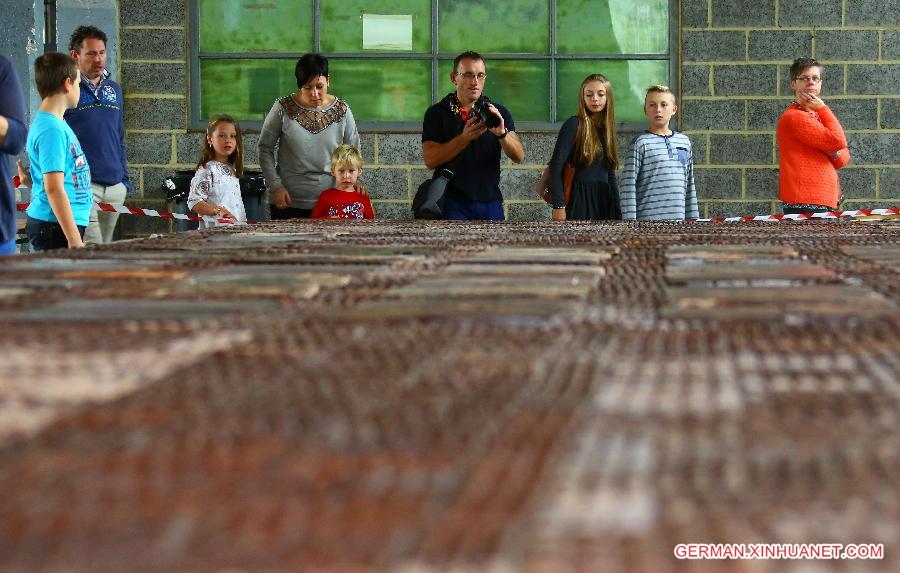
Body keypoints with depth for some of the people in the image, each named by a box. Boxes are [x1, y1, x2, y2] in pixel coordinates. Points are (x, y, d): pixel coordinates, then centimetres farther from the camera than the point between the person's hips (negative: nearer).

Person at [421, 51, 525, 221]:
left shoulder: (498, 113, 9)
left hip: (490, 202, 2)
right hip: (453, 205, -2)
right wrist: (465, 138, -22)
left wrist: (502, 134, -23)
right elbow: (430, 160, -9)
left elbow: (519, 157, -2)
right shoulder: (437, 113, 4)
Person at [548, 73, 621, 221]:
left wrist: (618, 213, 14)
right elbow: (556, 166, -12)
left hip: (604, 202, 6)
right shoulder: (574, 125, -5)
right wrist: (559, 206, -19)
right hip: (580, 200, -6)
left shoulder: (607, 128, 15)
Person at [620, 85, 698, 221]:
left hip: (678, 218, 5)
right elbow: (627, 187, -7)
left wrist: (693, 217, 16)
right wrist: (630, 223, -12)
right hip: (647, 220, -5)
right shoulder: (640, 143, -3)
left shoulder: (684, 141, 13)